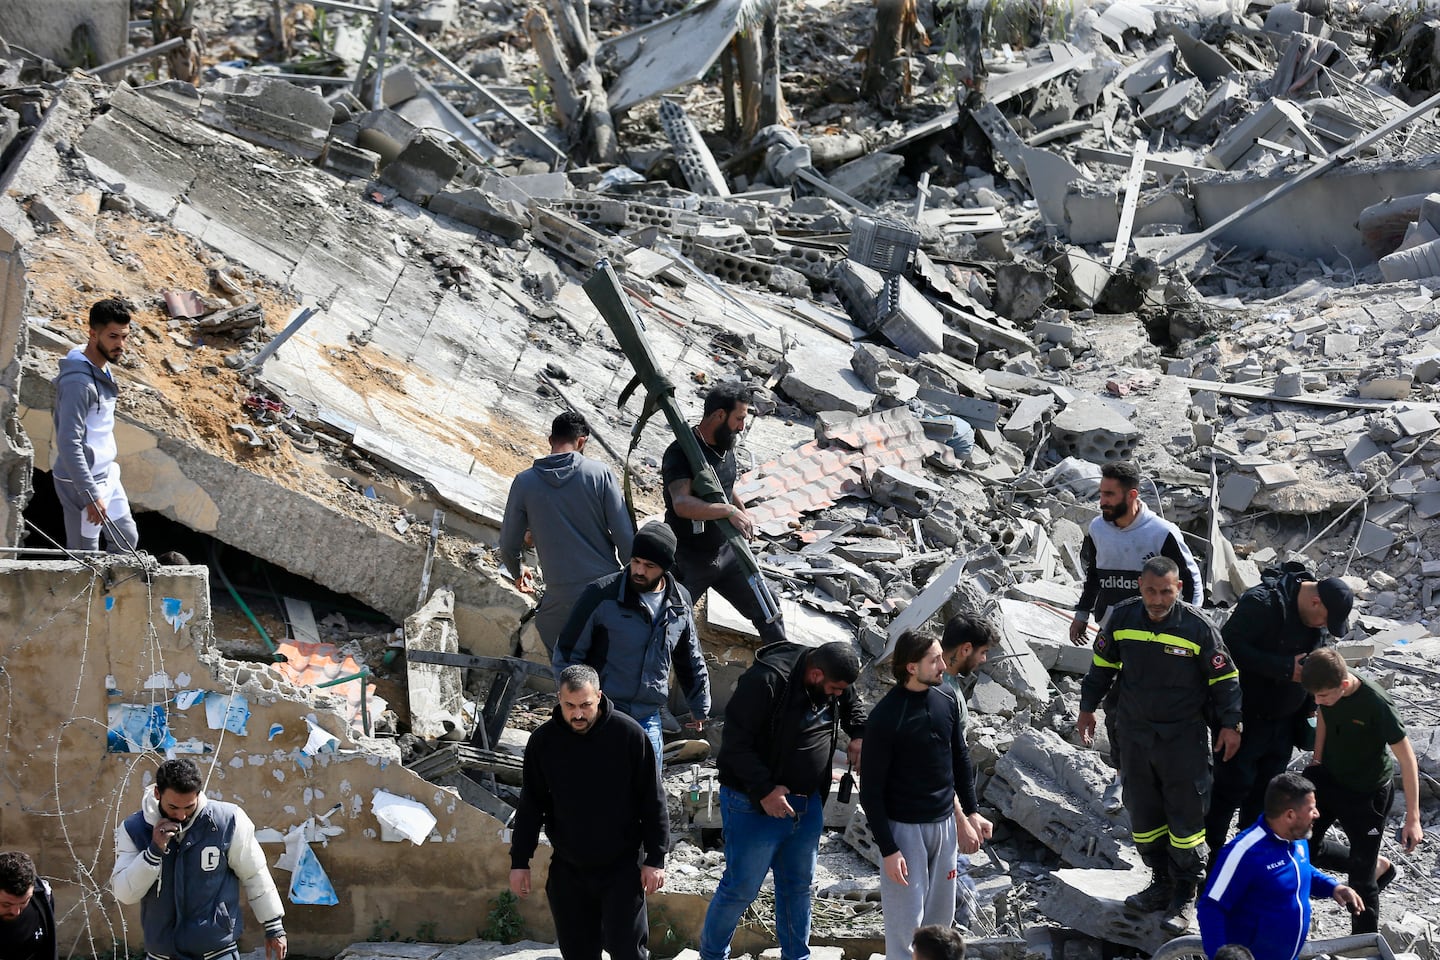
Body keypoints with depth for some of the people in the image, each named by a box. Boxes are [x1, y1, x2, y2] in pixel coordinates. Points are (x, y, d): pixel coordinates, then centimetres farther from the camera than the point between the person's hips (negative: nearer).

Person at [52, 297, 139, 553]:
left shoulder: (102, 369, 6)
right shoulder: (78, 381, -25)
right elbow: (69, 444, -28)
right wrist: (91, 496, -29)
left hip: (105, 474, 10)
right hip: (81, 482, -10)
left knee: (126, 539, 18)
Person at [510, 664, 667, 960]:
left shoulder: (629, 734, -11)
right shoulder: (543, 741, -4)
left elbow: (652, 801, -5)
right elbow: (530, 806, 6)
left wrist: (655, 859, -6)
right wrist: (519, 861, 5)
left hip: (622, 866, -3)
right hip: (568, 868, 3)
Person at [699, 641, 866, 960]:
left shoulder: (836, 682, 0)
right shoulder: (766, 682, -25)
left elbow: (852, 706, 24)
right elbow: (736, 743, -23)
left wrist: (859, 736, 3)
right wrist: (764, 790, -27)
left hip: (808, 803, 7)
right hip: (755, 806, -7)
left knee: (798, 886, 16)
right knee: (741, 888, 1)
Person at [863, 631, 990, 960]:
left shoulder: (947, 702, 0)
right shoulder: (885, 717, -17)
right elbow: (871, 791, -14)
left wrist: (971, 812, 11)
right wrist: (888, 849, -15)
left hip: (943, 824, 6)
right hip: (904, 828, -6)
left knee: (940, 917, 12)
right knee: (906, 921, -2)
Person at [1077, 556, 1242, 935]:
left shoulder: (1197, 627, -14)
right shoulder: (1122, 618, -4)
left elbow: (1224, 677, -5)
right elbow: (1102, 664, 11)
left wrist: (1231, 723, -5)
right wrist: (1088, 707, 16)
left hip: (1183, 739, -4)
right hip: (1134, 735, 4)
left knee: (1186, 816, 0)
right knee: (1142, 814, 12)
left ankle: (1183, 898, 10)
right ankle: (1161, 883, 27)